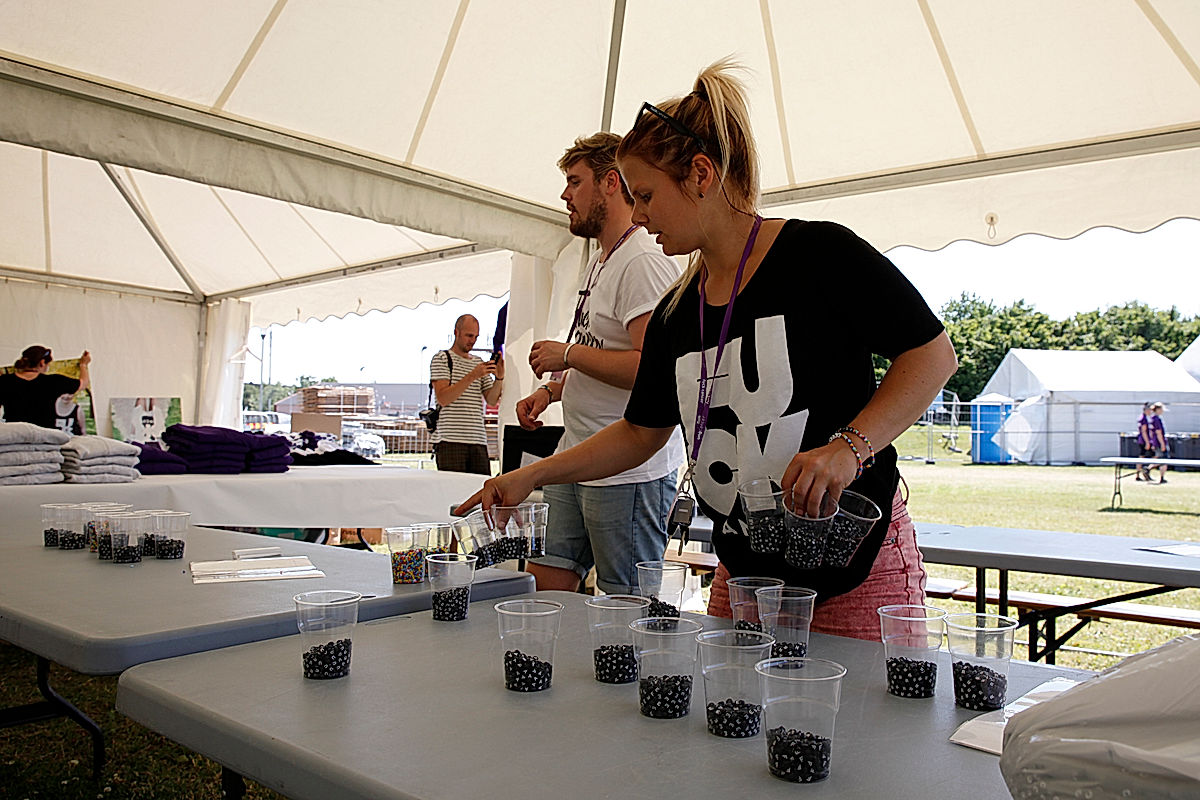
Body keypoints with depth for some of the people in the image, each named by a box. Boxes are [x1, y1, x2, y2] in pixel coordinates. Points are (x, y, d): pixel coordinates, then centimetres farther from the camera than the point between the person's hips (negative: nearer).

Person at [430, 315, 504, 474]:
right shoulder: (441, 358, 5)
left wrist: (499, 378, -5)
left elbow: (492, 400, 13)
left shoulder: (479, 362, 21)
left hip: (478, 441, 5)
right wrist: (472, 376, -15)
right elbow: (442, 399, -8)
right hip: (450, 440, -5)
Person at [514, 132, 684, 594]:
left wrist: (567, 353, -14)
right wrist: (551, 390, 13)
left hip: (630, 472, -10)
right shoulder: (598, 263, 19)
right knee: (541, 589, 13)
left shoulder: (644, 262, -14)